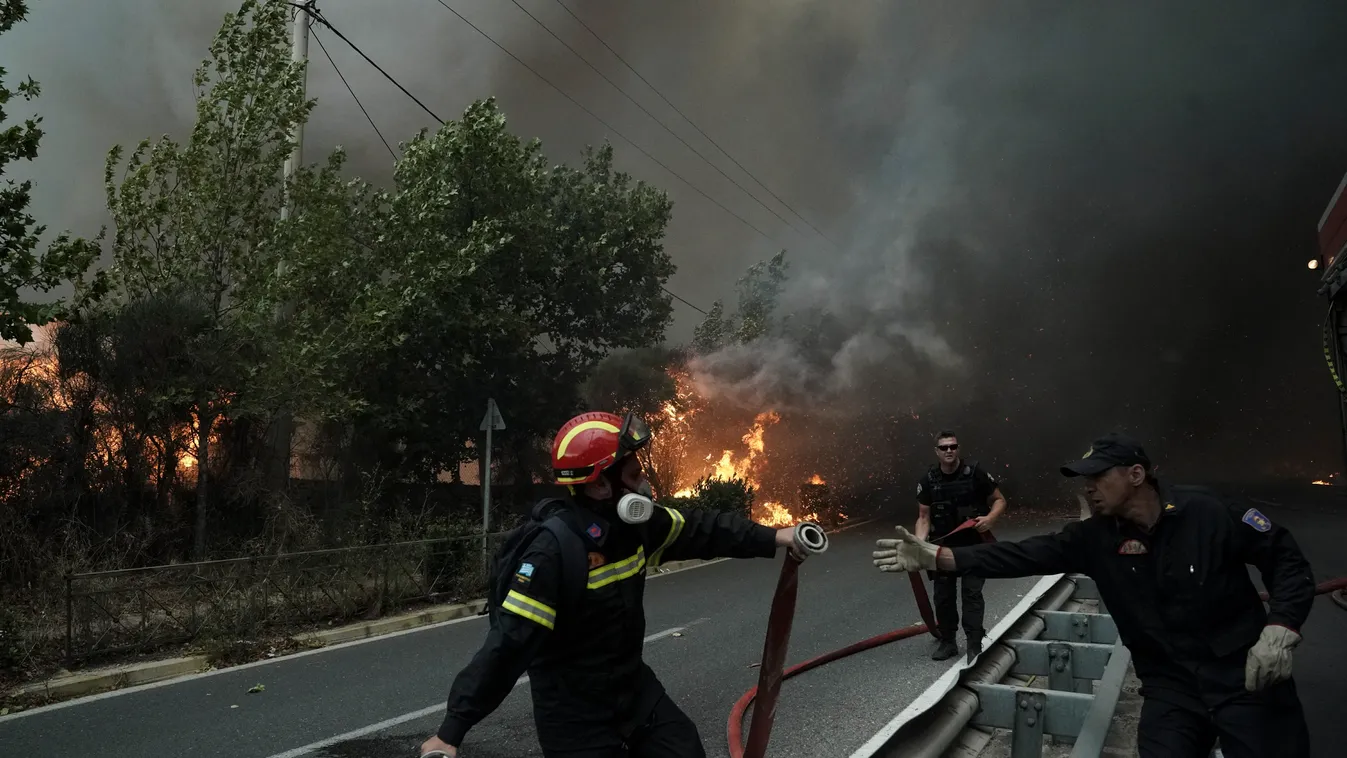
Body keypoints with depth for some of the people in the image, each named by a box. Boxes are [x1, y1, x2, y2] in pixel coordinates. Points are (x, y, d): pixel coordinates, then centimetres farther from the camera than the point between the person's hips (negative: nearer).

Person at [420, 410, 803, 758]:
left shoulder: (636, 523, -6)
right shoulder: (554, 551, -29)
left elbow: (699, 530, 8)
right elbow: (509, 641, -31)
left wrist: (775, 538, 7)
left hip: (633, 686, 7)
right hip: (573, 711, -7)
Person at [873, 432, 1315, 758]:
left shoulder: (1208, 513, -13)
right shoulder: (1095, 539, -4)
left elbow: (1286, 558, -3)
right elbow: (1022, 556, -11)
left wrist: (1279, 631, -16)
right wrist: (935, 556, -20)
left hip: (1247, 678, -2)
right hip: (1170, 687, 3)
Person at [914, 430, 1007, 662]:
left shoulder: (975, 473, -11)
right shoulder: (928, 480, -3)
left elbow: (999, 500, -2)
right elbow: (923, 517, -1)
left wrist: (989, 519, -22)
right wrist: (920, 543, -18)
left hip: (974, 545, -3)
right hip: (943, 546, 3)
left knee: (972, 593, -6)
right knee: (943, 595, 10)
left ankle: (974, 645, 0)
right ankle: (947, 641, 24)